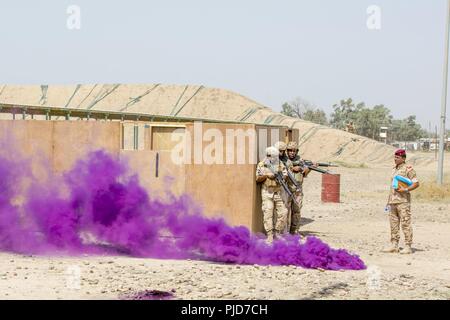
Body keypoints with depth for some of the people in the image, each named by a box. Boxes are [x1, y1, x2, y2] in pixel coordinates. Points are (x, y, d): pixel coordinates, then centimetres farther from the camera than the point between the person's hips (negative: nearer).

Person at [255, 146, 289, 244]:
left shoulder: (280, 164, 7)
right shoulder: (261, 165, 1)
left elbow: (285, 175, 3)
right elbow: (257, 179, 0)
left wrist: (280, 176, -19)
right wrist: (266, 175, -15)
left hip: (278, 192, 3)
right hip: (267, 192, -3)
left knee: (283, 213, 0)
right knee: (268, 213, -9)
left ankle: (277, 233, 14)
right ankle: (270, 235, -8)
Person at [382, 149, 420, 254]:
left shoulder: (408, 169, -6)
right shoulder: (394, 169, 18)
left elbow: (416, 183, -9)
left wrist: (406, 189, -21)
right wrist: (389, 201, 20)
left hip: (403, 201, -8)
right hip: (393, 201, 8)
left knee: (405, 224, -6)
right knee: (393, 224, 8)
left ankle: (408, 246, -3)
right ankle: (394, 245, 13)